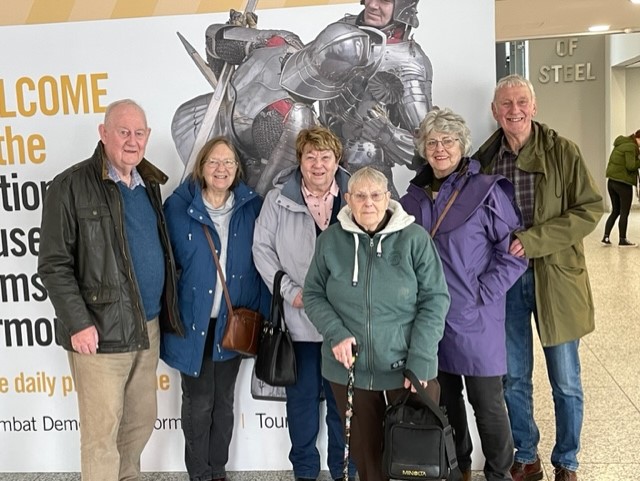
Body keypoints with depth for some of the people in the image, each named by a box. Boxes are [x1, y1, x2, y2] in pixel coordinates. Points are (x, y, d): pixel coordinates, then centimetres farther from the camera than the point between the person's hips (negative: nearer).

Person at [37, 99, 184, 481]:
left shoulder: (149, 184, 12)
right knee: (102, 431, 4)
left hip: (149, 326, 7)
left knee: (142, 420, 17)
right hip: (101, 330, -6)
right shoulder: (71, 186, -9)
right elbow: (54, 264, -11)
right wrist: (77, 322, -17)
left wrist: (165, 311, 10)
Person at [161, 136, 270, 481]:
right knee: (198, 402, 9)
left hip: (233, 322, 3)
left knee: (224, 401, 16)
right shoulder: (179, 207, -8)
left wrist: (262, 312, -3)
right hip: (193, 321, -2)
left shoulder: (251, 207, 0)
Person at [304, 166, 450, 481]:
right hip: (349, 368, 2)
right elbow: (313, 295, 6)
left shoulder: (415, 238, -7)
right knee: (364, 450, 17)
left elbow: (435, 299, -7)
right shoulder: (330, 240, 0)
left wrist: (420, 361, -14)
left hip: (408, 367, -2)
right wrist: (335, 333, -12)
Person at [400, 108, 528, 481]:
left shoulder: (486, 191, -8)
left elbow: (515, 249, -8)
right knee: (445, 397, 17)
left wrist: (484, 292, -13)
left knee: (487, 402, 5)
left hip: (475, 318, -5)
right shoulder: (414, 196, 7)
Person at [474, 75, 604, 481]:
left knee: (566, 382, 9)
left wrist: (534, 240, -20)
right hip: (505, 280, 3)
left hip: (555, 279, -2)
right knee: (514, 380, 13)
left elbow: (591, 209, -10)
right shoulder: (485, 158, 3)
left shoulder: (562, 151, -6)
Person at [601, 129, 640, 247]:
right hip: (623, 183, -8)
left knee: (615, 211, 15)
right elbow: (631, 166, -20)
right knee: (624, 213, 2)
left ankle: (606, 237, 10)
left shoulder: (620, 145, 15)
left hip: (611, 181, 8)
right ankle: (622, 240, 9)